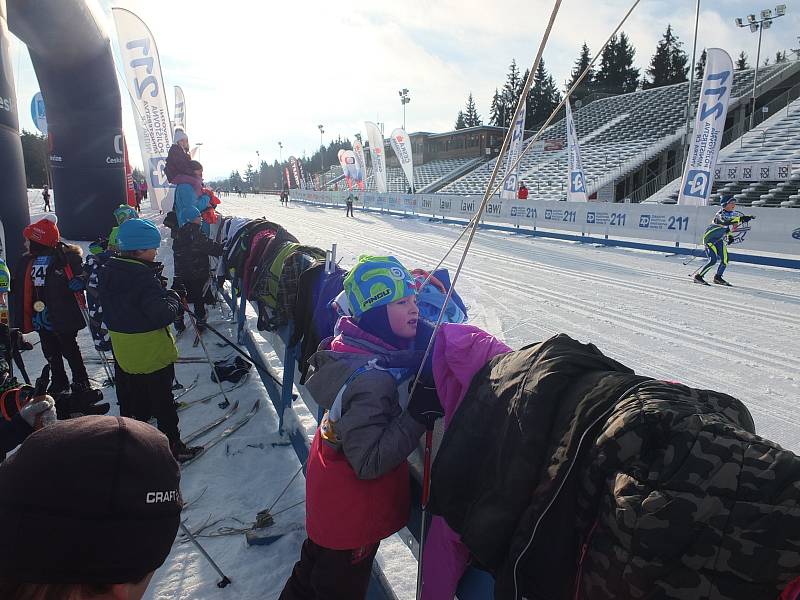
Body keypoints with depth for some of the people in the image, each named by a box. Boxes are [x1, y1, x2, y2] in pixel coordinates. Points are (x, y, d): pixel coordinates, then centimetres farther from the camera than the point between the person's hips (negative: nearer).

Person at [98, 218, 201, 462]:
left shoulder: (108, 270, -1)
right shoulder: (144, 277, -27)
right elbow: (164, 314, -31)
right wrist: (173, 296, -13)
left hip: (122, 349, 8)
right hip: (152, 353, -8)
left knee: (130, 402, 23)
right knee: (162, 403, 8)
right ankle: (172, 447, 20)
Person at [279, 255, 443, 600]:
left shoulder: (352, 344, -8)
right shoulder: (371, 379, -35)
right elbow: (369, 463, -32)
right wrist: (418, 414, -34)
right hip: (352, 511, -8)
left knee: (316, 563, 32)